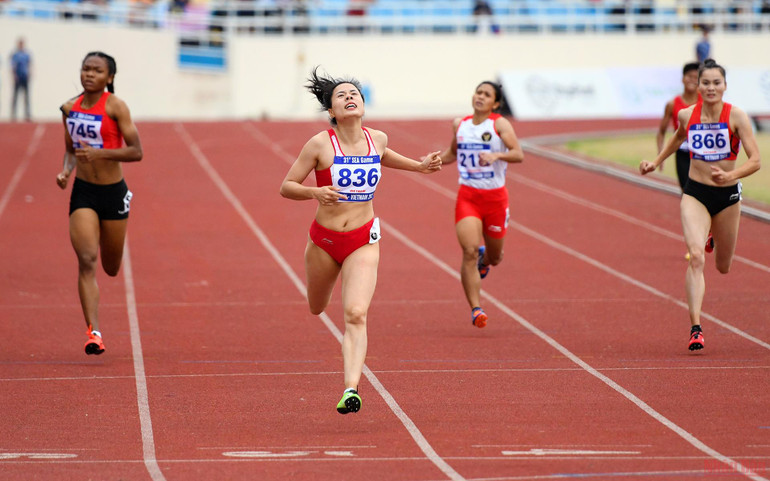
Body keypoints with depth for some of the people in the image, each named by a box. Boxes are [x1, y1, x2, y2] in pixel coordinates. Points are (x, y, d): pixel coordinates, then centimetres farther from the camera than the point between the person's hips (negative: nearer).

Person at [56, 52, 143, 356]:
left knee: (111, 268, 13)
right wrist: (66, 171, -4)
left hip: (113, 192, -2)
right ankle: (93, 332, -18)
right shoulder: (70, 108, 3)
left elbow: (136, 151, -14)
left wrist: (99, 153, -26)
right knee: (87, 261, -15)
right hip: (83, 193, 2)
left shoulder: (115, 107, -11)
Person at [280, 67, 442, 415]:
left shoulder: (377, 139, -2)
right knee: (317, 309, 23)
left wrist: (418, 166, 16)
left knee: (356, 315, -19)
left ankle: (351, 389, -27)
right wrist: (315, 192, -28)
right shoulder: (320, 144, -14)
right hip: (324, 240, 0)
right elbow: (286, 187, -9)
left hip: (363, 242, 0)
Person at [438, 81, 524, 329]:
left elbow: (518, 154, -16)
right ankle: (476, 309, -14)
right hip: (467, 196, 1)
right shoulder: (460, 125, 7)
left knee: (494, 257, 14)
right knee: (469, 251, -17)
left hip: (495, 197, -1)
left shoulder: (499, 124, -5)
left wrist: (496, 155, -34)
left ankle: (484, 260, 54)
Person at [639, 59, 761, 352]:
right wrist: (656, 161, 20)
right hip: (695, 193, 0)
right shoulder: (686, 115, -4)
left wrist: (730, 175, -31)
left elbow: (755, 160, -16)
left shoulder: (736, 117, -12)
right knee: (696, 257, -23)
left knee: (723, 267, 16)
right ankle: (695, 328, -26)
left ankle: (714, 236, 55)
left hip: (727, 196, 0)